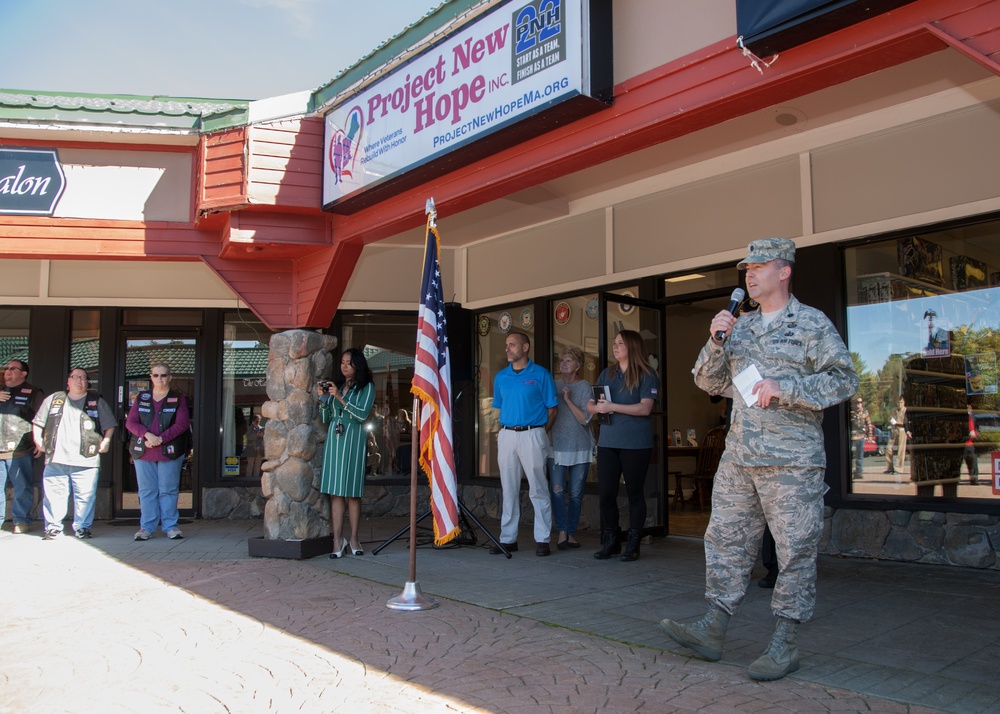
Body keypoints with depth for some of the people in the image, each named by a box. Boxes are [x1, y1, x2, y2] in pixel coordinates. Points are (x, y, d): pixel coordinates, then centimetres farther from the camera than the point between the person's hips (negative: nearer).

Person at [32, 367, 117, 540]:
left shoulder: (97, 401, 10)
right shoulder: (53, 399, 15)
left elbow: (109, 425, 12)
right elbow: (37, 423, 21)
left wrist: (106, 441, -1)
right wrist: (38, 440, 10)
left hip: (86, 460, -1)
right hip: (55, 459, 2)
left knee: (85, 496, -2)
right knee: (53, 495, 3)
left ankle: (82, 527, 10)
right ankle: (53, 528, 13)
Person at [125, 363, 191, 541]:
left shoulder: (178, 399, 6)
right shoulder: (141, 398, 13)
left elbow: (182, 424, -6)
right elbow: (130, 422, 3)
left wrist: (161, 439, -16)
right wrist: (147, 434, -15)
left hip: (169, 452, -2)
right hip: (143, 452, 2)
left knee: (168, 490, 0)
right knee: (147, 491, 4)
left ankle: (170, 526, 6)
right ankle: (147, 527, 9)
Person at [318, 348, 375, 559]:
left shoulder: (366, 387, 4)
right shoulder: (335, 385, 16)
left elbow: (362, 414, -9)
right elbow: (325, 419, 16)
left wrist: (339, 397, -12)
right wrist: (323, 398, 0)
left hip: (354, 440, -4)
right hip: (333, 439, 4)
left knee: (352, 492, -2)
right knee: (335, 492, -2)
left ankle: (354, 538, 5)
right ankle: (338, 539, -1)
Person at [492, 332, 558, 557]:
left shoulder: (541, 375, -2)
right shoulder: (500, 377, 11)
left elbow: (552, 410, 1)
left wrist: (540, 434, -1)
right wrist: (504, 431, 8)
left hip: (533, 435, -4)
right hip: (506, 435, 4)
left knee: (538, 489, -2)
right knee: (508, 489, 8)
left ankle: (542, 540, 5)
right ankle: (508, 538, 15)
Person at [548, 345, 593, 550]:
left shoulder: (584, 387, -1)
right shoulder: (554, 386, 8)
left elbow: (585, 418, -8)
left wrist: (568, 400, -12)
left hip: (580, 447, -1)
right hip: (557, 445, 2)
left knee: (576, 493, 4)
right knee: (557, 490, -6)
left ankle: (571, 532, 14)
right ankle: (562, 531, 2)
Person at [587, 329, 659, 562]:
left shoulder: (646, 375, -1)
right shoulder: (607, 373, 15)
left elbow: (645, 408, -14)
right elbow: (590, 406, 14)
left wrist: (612, 407, -17)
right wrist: (599, 408, -9)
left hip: (636, 444, -5)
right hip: (608, 442, 5)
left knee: (634, 493, 4)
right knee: (605, 493, 2)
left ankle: (633, 545, 14)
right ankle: (610, 542, 15)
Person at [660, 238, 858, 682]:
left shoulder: (812, 324, -1)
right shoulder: (739, 326, 15)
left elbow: (845, 379, -9)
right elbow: (708, 383, 14)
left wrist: (782, 388, -17)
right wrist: (716, 341, -3)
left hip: (792, 461, -6)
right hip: (739, 458, 6)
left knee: (795, 552, 1)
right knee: (725, 540, 7)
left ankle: (784, 645, 11)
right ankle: (714, 629, 14)